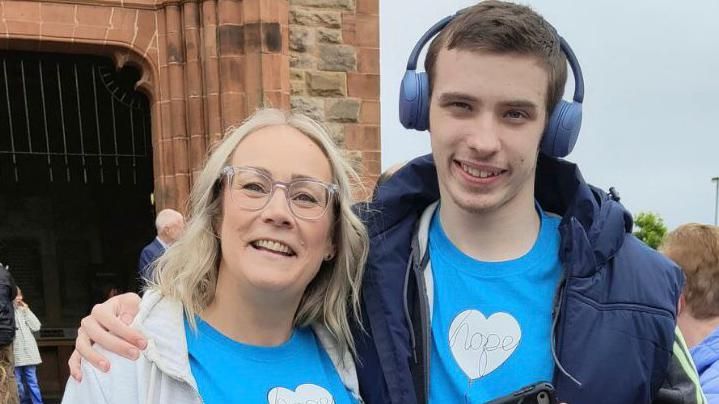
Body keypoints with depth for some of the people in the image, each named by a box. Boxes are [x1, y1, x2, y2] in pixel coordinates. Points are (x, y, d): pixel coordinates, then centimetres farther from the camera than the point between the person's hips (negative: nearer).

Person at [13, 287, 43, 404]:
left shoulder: (23, 310, 16)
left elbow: (36, 327, 5)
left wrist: (26, 310, 3)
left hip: (28, 352, 3)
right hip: (14, 354, -3)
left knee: (32, 383, 4)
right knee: (18, 386, -1)